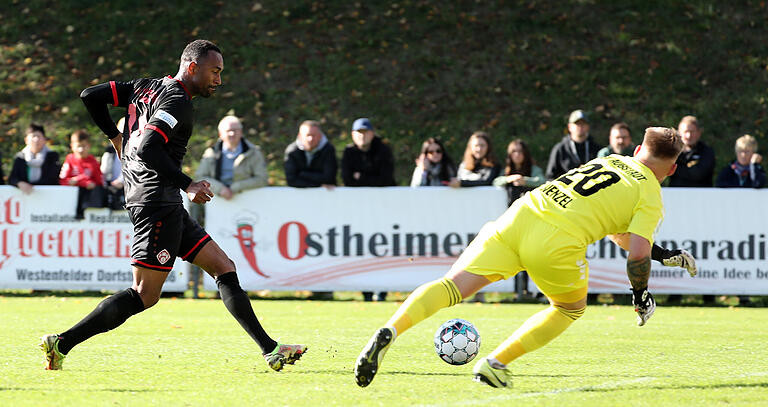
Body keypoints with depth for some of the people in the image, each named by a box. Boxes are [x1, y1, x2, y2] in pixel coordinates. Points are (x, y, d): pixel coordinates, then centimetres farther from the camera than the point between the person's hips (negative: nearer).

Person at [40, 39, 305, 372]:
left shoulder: (146, 88, 16)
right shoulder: (177, 103, -12)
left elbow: (90, 96, 17)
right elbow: (147, 149, -24)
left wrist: (116, 138, 26)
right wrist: (187, 185, -23)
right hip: (157, 204, -11)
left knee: (224, 269, 9)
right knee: (145, 295, -12)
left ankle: (270, 350, 8)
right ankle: (63, 343, -13)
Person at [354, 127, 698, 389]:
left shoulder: (611, 160, 30)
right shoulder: (651, 199, 10)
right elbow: (637, 253, -2)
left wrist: (660, 254, 43)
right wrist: (641, 295, 16)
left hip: (520, 217, 4)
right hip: (557, 245, -4)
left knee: (453, 286, -1)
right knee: (571, 309, 24)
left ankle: (388, 333, -25)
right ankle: (495, 363, 11)